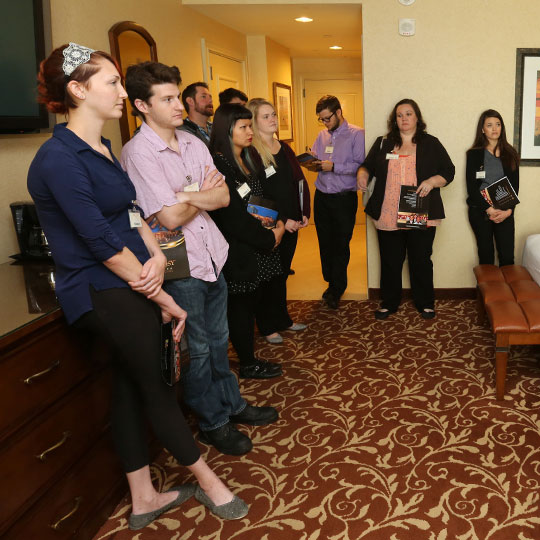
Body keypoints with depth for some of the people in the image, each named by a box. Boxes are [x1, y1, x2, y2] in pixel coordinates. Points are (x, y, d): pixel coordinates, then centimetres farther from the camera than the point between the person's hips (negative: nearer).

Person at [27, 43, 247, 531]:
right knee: (155, 387, 6)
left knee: (132, 385, 14)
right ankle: (207, 482, 25)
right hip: (104, 293, -8)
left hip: (130, 288, 9)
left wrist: (156, 256, -9)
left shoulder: (102, 148, 13)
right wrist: (159, 296, -12)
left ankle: (144, 499, 29)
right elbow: (101, 241, -19)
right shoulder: (60, 158, -17)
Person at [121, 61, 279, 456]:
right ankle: (213, 423, 26)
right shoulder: (138, 153, -16)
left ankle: (231, 404, 38)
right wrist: (204, 192, -5)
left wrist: (188, 197, -16)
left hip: (213, 254, 7)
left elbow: (224, 197, 2)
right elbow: (170, 218, -21)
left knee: (218, 339, 20)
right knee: (197, 349, 8)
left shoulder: (193, 143, 7)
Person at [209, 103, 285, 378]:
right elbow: (233, 219, -21)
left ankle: (248, 357, 26)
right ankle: (247, 365, 19)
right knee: (241, 306, 4)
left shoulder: (249, 159, 11)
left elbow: (263, 198, 18)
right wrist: (269, 238, -13)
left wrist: (277, 224, -1)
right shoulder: (217, 166, -17)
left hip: (258, 249, 8)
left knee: (251, 302, 14)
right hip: (238, 253, -8)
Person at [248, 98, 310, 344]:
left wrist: (304, 213, 3)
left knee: (282, 274, 17)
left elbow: (300, 182, 13)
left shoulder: (284, 148, 11)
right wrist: (282, 220, -18)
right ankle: (268, 326, 18)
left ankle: (282, 319, 30)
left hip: (291, 224, 7)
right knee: (268, 277, 4)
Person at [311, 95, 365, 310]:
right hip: (322, 196, 5)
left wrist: (333, 167, -20)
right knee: (325, 243, 10)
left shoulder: (356, 134, -7)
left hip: (344, 198, -5)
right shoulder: (322, 135, 11)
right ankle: (332, 283, 26)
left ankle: (336, 289, 16)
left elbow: (361, 166, -16)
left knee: (341, 245, 3)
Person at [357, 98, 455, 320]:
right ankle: (389, 303, 24)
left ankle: (425, 303, 24)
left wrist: (431, 181, -15)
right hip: (388, 216, 2)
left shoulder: (431, 144, 7)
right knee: (390, 262, 9)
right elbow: (367, 165, 15)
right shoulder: (382, 143, 11)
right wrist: (362, 174, -9)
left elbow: (448, 171, 5)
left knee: (421, 261, 8)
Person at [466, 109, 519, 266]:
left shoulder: (510, 154, 10)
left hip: (505, 211, 2)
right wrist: (489, 210, -12)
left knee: (507, 257, -5)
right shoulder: (474, 154, 2)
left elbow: (515, 185, 7)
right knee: (486, 256, 2)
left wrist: (508, 210, -8)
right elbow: (472, 187, -3)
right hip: (480, 211, -2)